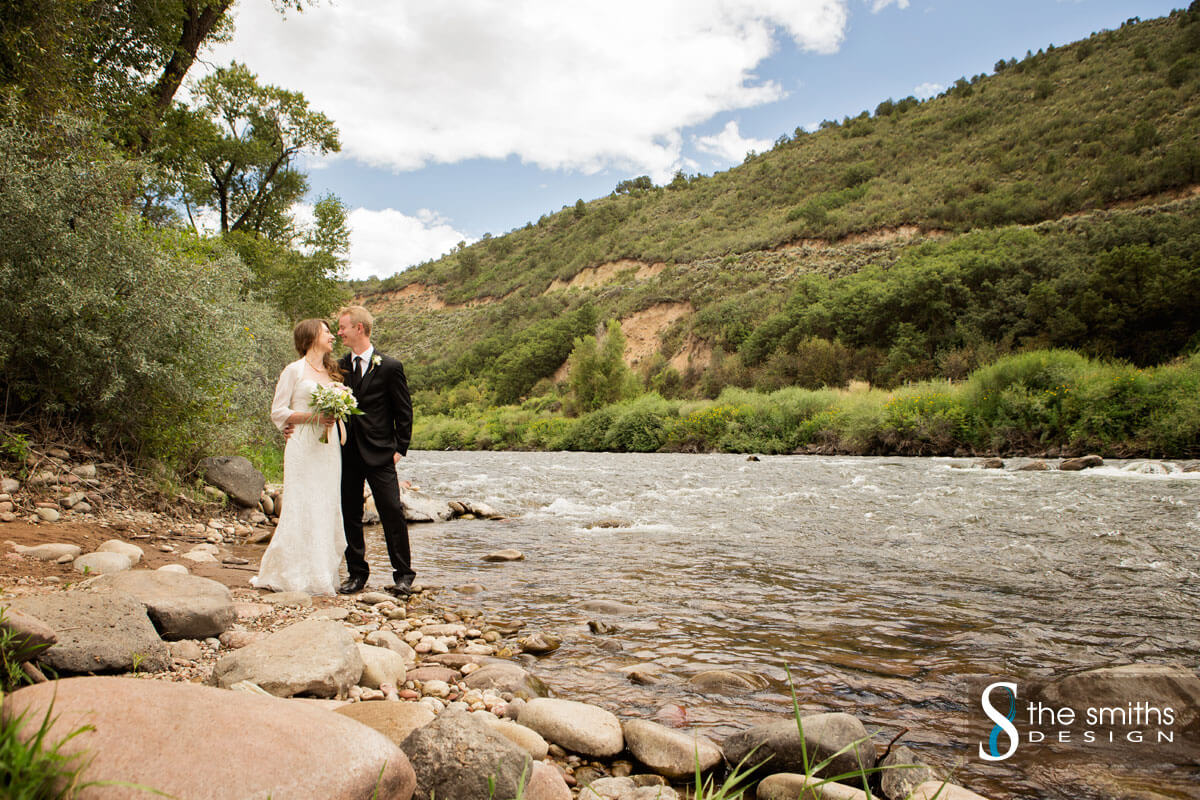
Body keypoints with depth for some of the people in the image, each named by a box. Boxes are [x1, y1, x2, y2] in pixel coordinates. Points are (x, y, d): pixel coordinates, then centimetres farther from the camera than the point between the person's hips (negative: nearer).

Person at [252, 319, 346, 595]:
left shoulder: (332, 372, 18)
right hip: (302, 448, -6)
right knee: (301, 508, -7)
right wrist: (312, 417, -14)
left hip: (328, 447, 6)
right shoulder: (294, 370, 1)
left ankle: (322, 576, 11)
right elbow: (278, 412, -3)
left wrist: (333, 417, 3)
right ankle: (296, 576, 1)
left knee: (326, 509, 4)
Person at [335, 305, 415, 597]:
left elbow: (404, 411, 0)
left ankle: (403, 575, 6)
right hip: (346, 453, 5)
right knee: (350, 515, 8)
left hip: (379, 453, -4)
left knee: (392, 513, -4)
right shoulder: (339, 366, 9)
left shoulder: (390, 367, -3)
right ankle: (356, 573, 20)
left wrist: (400, 449, -4)